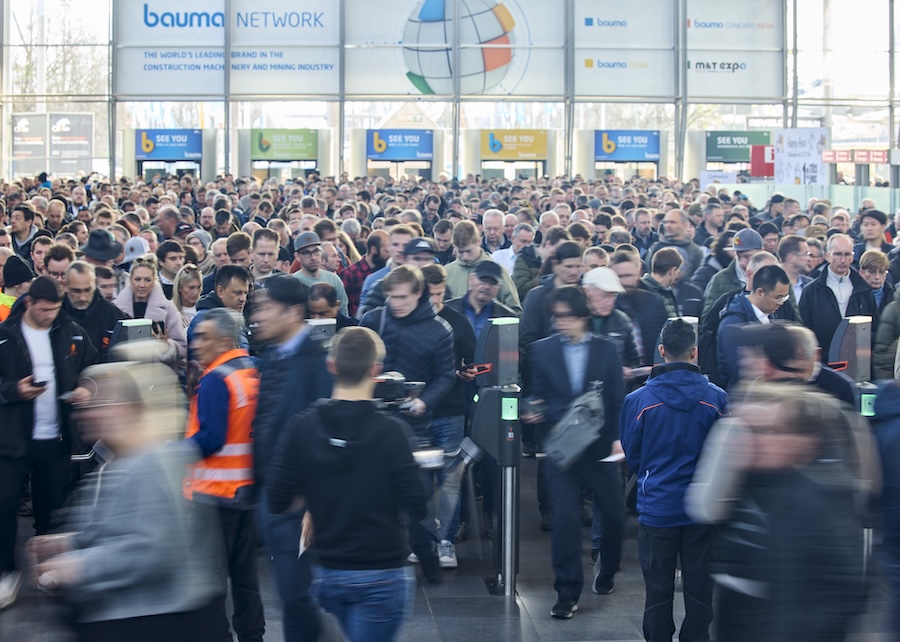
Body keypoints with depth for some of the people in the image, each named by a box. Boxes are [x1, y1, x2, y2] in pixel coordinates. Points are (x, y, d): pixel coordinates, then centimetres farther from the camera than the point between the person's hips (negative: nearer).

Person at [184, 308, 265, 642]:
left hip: (214, 490, -8)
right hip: (247, 487, 8)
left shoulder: (215, 380, -17)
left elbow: (210, 438, -23)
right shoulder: (253, 372, 7)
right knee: (244, 572, 15)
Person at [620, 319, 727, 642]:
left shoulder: (638, 400, -10)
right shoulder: (717, 398, -7)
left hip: (656, 508, -1)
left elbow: (631, 456, 2)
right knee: (699, 587, 11)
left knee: (658, 588, 9)